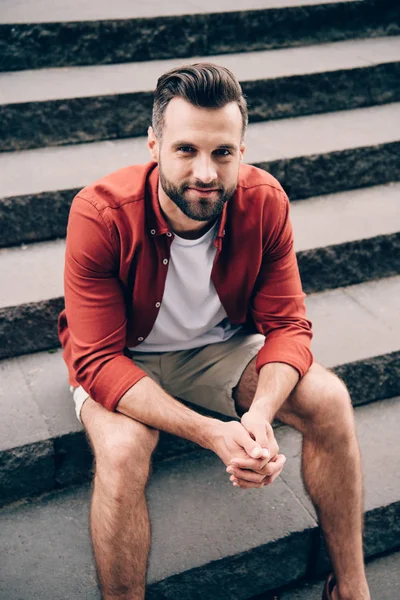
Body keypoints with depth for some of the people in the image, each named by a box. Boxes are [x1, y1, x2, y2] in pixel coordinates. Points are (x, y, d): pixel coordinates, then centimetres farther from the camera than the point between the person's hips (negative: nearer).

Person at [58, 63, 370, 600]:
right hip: (122, 360, -3)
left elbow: (287, 325, -13)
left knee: (329, 400, -16)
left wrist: (260, 414, -35)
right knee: (122, 450, -34)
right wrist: (212, 434, -39)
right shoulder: (100, 215, -28)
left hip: (220, 345, 3)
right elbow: (99, 359, -27)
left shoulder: (265, 201, -19)